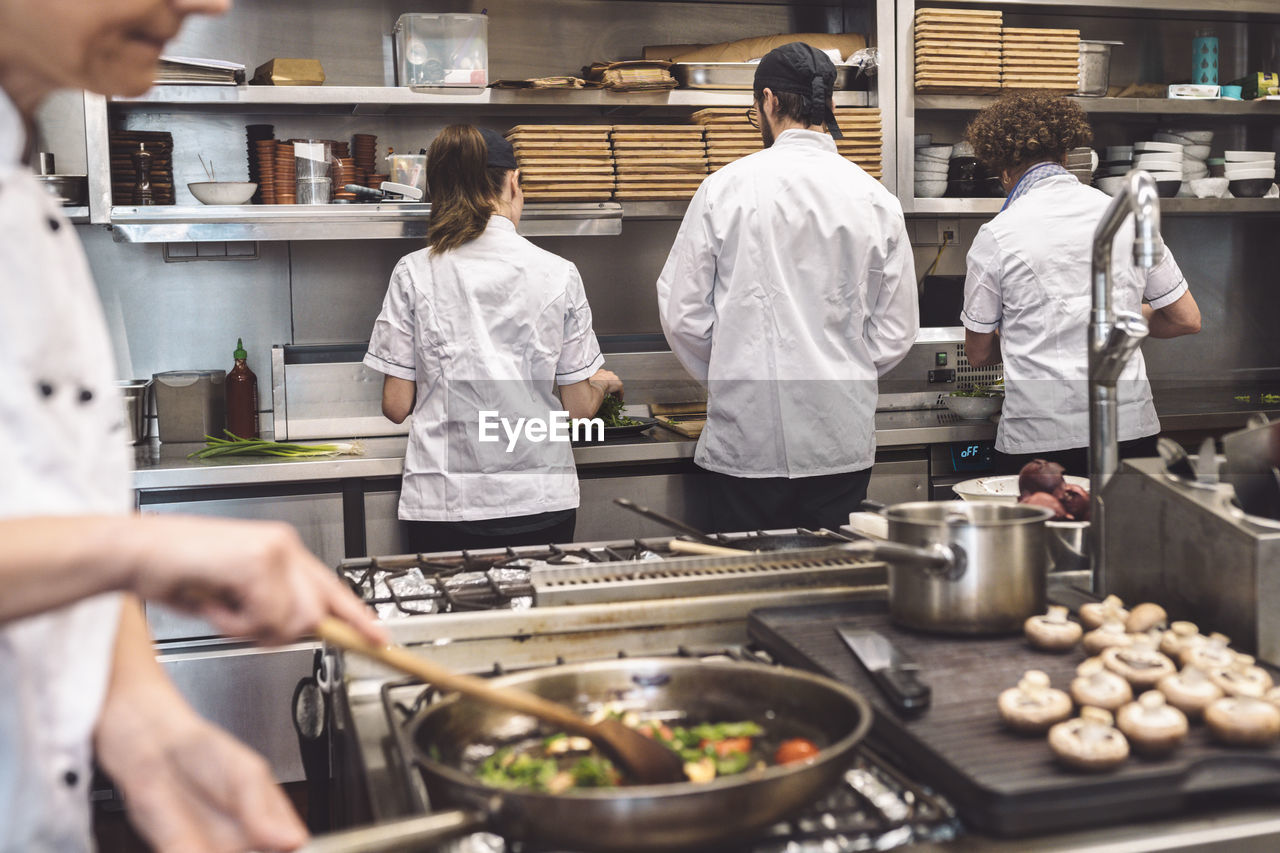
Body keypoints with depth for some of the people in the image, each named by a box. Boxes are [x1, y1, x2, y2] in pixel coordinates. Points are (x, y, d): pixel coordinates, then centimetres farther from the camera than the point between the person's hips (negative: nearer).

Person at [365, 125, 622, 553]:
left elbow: (396, 405, -2)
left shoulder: (414, 273, -4)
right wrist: (603, 383, 24)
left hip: (444, 502, 0)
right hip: (540, 498, 0)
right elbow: (578, 406, 2)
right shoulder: (558, 273, -3)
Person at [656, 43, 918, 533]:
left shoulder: (726, 188, -5)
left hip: (747, 440, -2)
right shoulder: (876, 199, 1)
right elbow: (897, 330, 5)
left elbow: (683, 315, -2)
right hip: (842, 441, 2)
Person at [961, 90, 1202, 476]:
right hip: (1131, 429, 3)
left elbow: (978, 353, 4)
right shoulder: (1128, 218, 4)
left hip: (1037, 439, -3)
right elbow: (1186, 319, 10)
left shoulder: (996, 235, -5)